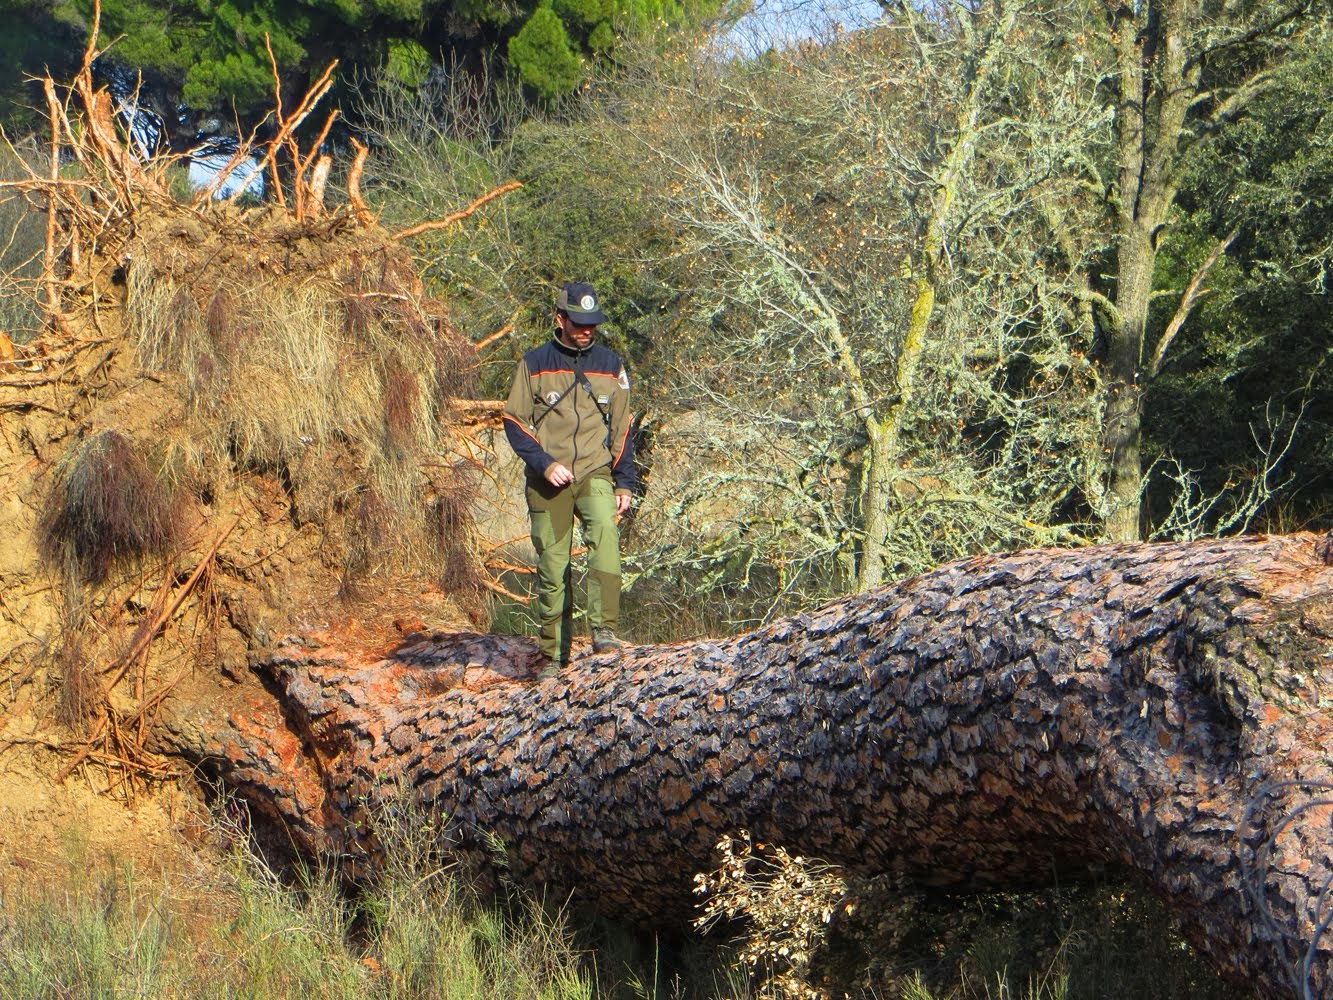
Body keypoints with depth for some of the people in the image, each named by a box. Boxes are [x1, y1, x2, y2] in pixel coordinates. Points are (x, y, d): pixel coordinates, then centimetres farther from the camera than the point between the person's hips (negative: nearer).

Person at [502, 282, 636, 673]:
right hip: (548, 482, -1)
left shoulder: (610, 365, 10)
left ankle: (604, 629, -33)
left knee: (604, 528, -28)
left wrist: (624, 482, 7)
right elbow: (515, 422, 2)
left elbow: (621, 428, 15)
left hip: (596, 474, 1)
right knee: (552, 567, 0)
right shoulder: (534, 363, 2)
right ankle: (553, 655, 11)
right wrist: (545, 464, -11)